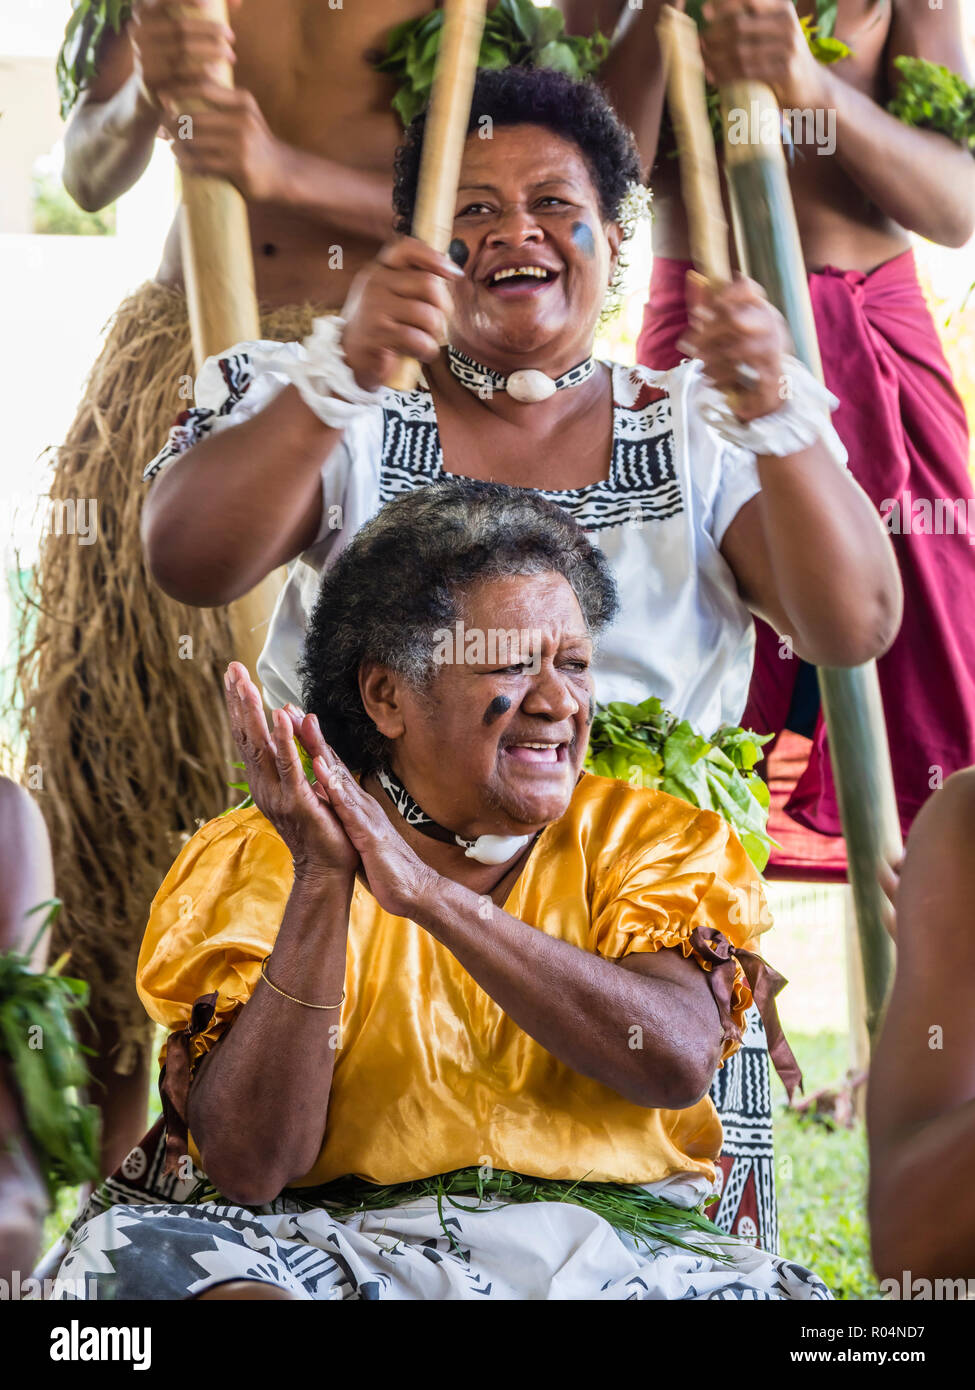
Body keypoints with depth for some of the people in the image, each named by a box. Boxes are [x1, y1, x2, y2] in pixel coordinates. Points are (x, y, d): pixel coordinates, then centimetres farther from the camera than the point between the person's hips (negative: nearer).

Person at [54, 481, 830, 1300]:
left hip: (613, 1252, 1)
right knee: (129, 1250, -29)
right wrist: (322, 884, -17)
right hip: (352, 1251, -1)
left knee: (779, 1290, -29)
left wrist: (430, 892, -18)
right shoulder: (256, 866, 5)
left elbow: (678, 1062, -12)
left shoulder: (650, 843, 10)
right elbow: (247, 1169, -8)